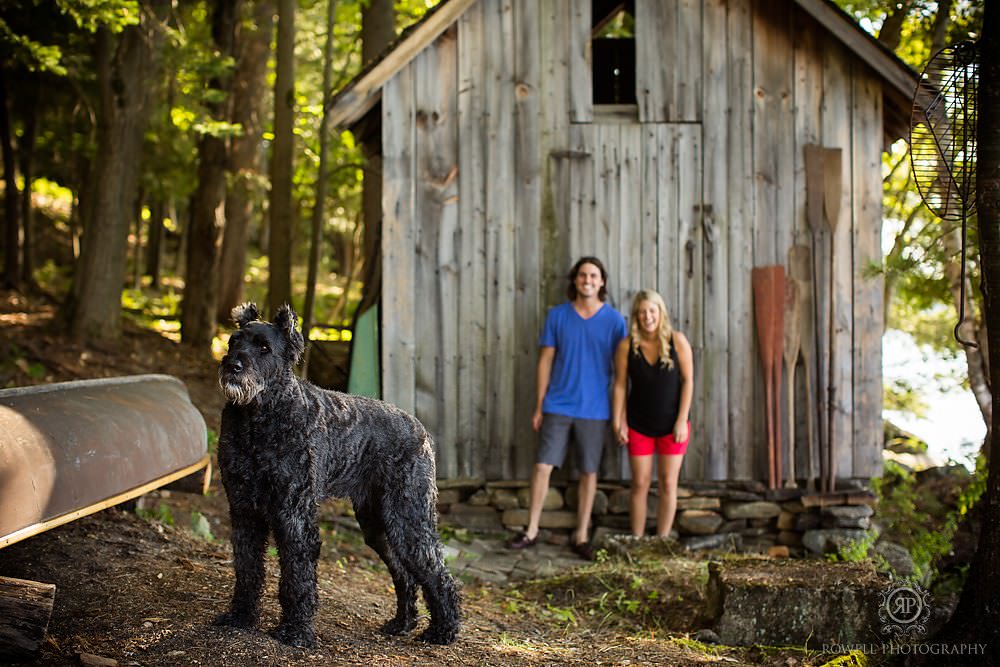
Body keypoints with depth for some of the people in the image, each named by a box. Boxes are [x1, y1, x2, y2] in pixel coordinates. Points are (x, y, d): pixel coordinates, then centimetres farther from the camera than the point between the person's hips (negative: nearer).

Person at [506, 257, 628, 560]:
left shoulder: (614, 320, -2)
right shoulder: (557, 316, 1)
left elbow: (620, 368, 2)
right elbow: (545, 361, 4)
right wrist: (538, 407, 2)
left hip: (594, 410, 0)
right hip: (557, 406, 0)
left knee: (589, 472, 6)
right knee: (542, 466, -2)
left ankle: (581, 536, 17)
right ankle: (531, 531, 9)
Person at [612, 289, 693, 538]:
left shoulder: (677, 341, -11)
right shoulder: (627, 345, -8)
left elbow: (687, 380, -8)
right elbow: (620, 385, -4)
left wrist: (682, 421, -11)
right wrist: (618, 422, -6)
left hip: (671, 425, -1)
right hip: (639, 425, 1)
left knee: (668, 485, 5)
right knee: (640, 484, 6)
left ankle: (662, 542, 14)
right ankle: (637, 542, 14)